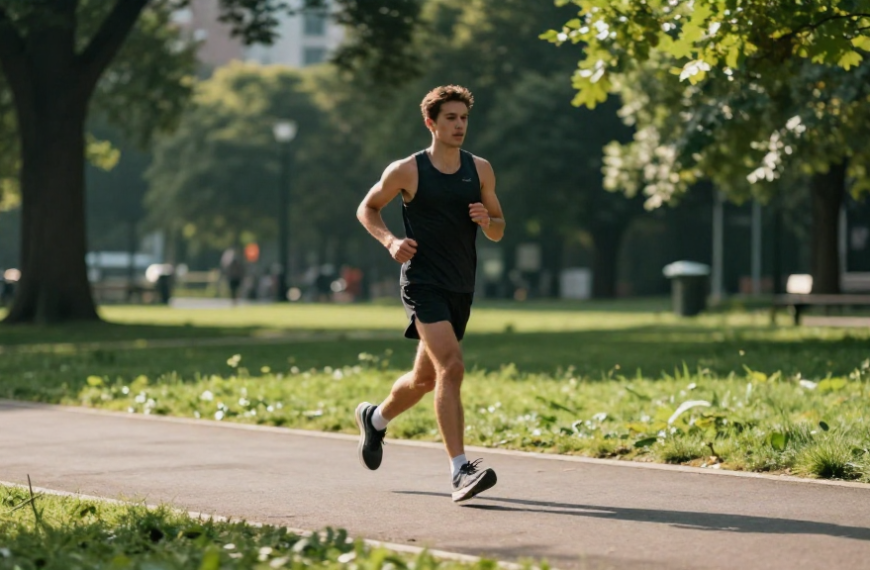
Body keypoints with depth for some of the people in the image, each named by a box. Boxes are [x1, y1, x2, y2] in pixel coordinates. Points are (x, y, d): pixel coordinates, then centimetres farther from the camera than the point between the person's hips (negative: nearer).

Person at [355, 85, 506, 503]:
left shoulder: (480, 170, 7)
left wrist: (487, 221, -10)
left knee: (425, 379, 17)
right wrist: (390, 241, -9)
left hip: (461, 288, 6)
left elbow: (498, 231, 13)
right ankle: (460, 470, -25)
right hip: (423, 283, -6)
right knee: (451, 366, -23)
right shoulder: (407, 171, -4)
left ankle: (375, 418, 48)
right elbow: (367, 208, 9)